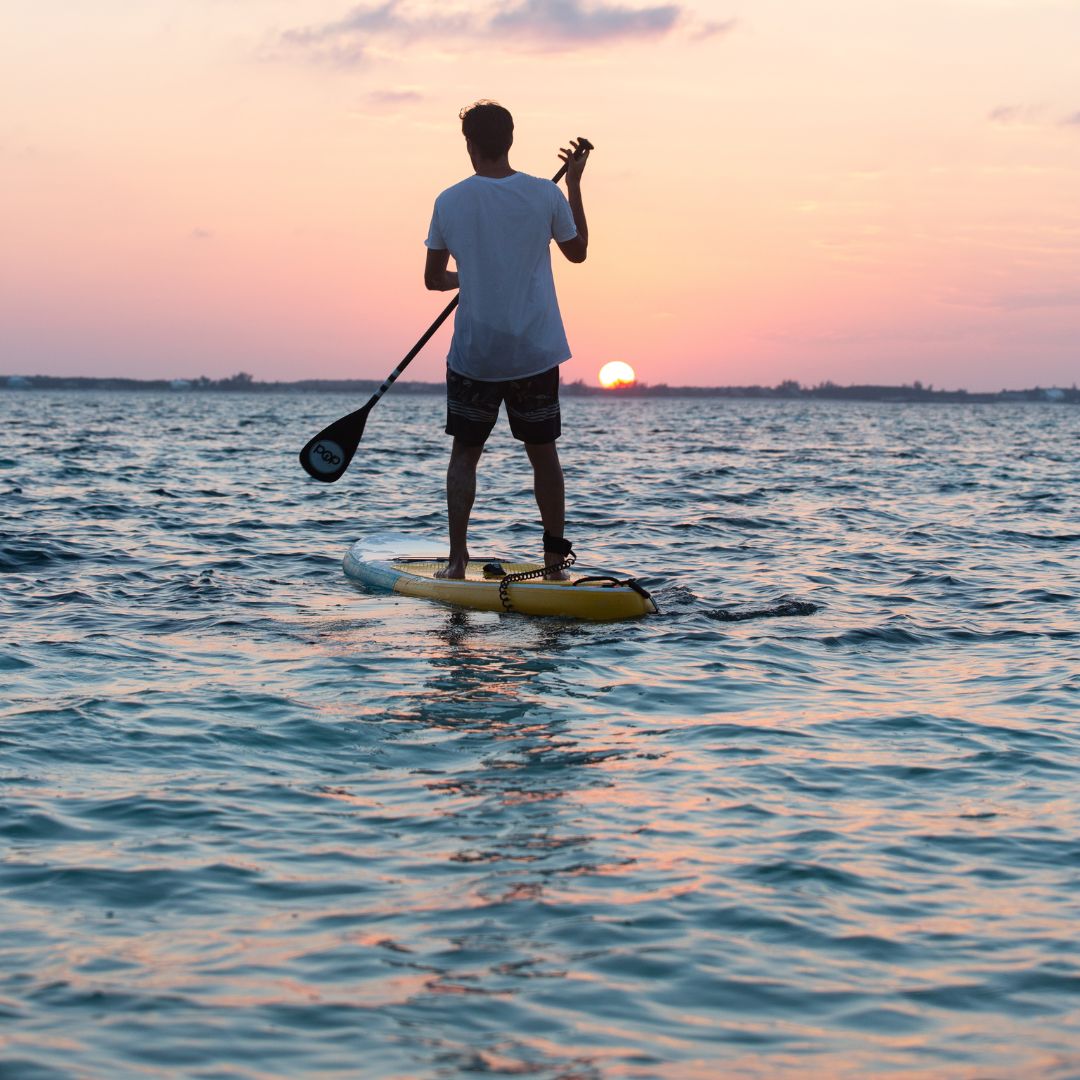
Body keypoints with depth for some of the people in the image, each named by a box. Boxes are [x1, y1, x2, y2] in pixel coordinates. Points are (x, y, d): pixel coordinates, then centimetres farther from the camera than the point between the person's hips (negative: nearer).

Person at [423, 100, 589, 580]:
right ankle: (555, 556, 15)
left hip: (473, 354, -1)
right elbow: (578, 252, 12)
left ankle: (457, 558, 3)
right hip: (536, 352, 1)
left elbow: (433, 279, 4)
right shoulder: (546, 195, -5)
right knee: (542, 452, 12)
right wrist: (575, 183, 19)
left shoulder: (449, 202, -5)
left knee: (465, 453, 10)